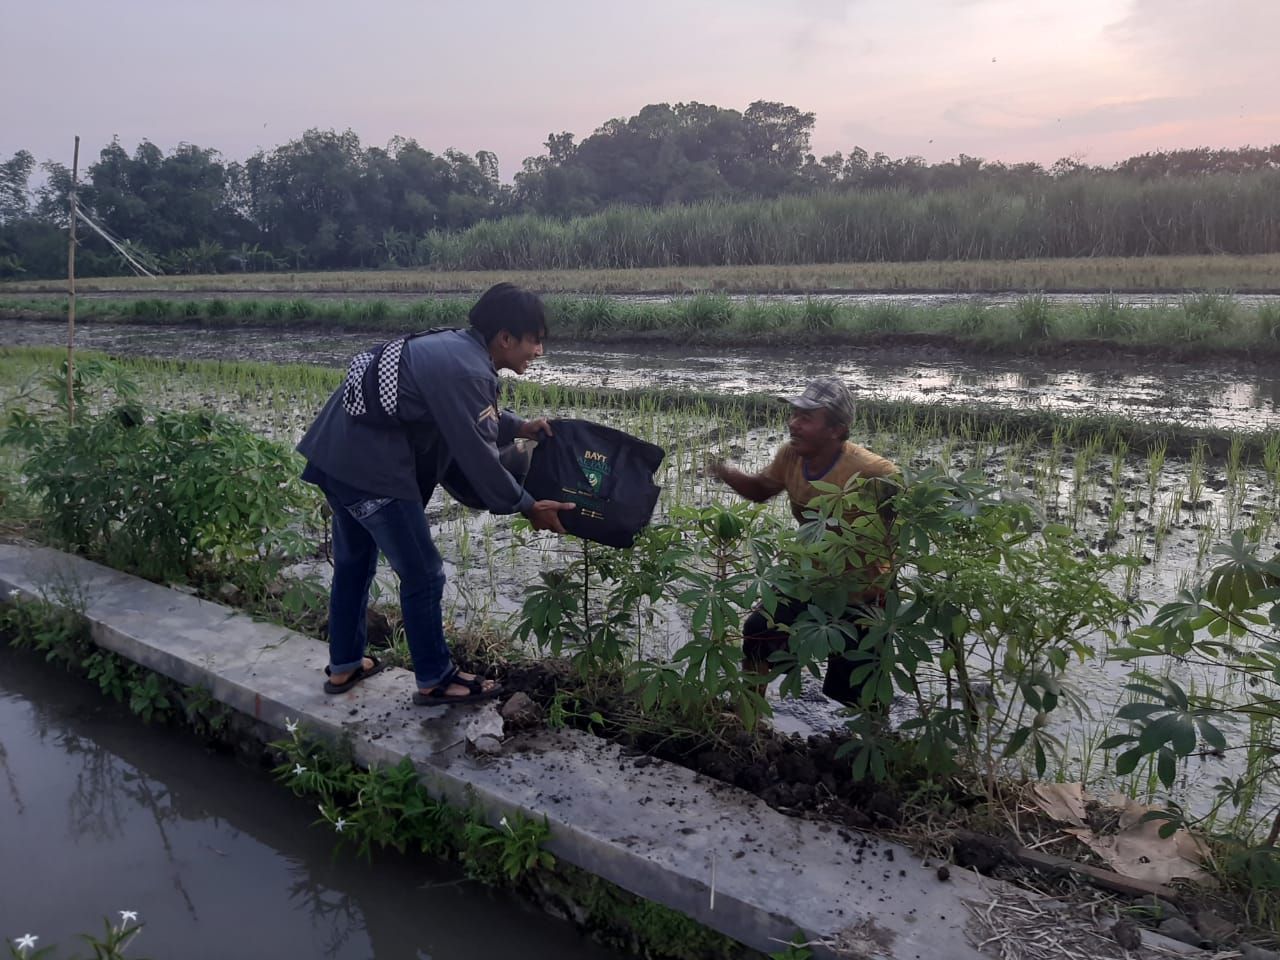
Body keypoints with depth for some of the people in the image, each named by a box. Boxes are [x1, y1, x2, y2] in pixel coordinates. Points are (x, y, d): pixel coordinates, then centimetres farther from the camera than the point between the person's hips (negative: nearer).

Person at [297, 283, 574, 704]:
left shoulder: (454, 346, 10)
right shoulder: (466, 372, -20)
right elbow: (478, 457, -17)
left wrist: (519, 427, 22)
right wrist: (528, 507, -6)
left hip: (337, 452, 10)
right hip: (371, 468, -10)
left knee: (354, 562, 23)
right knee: (422, 575, 3)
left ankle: (344, 665, 39)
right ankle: (434, 680, 18)